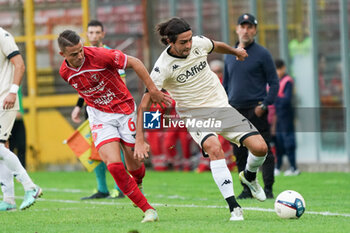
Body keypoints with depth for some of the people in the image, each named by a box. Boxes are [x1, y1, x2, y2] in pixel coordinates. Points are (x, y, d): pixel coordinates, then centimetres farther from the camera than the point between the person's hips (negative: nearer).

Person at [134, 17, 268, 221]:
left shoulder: (199, 43, -7)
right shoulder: (164, 67, -20)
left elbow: (216, 46, 19)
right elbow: (145, 104, -19)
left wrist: (235, 51, 40)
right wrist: (140, 141, -26)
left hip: (220, 106, 4)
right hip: (194, 114, -4)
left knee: (260, 147, -9)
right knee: (214, 148, -34)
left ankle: (249, 177, 27)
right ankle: (234, 208, -31)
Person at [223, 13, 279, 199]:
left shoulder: (262, 54, -2)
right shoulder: (230, 55, 13)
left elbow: (274, 82, -2)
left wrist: (265, 104, -13)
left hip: (256, 110, -5)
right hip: (235, 110, 5)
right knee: (239, 153, 5)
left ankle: (268, 189, -4)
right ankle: (247, 189, 12)